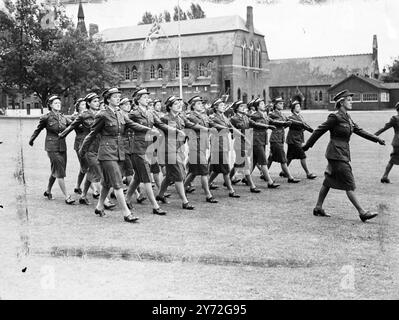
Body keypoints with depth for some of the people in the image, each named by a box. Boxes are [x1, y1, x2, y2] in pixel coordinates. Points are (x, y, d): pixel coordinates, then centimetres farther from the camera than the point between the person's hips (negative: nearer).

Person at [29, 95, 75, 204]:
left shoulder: (63, 117, 9)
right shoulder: (46, 117, -5)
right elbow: (38, 130, 8)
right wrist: (31, 141, 20)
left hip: (62, 147, 6)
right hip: (52, 147, -6)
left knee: (55, 171, 15)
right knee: (60, 172, -9)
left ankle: (48, 191, 35)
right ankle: (67, 197, -7)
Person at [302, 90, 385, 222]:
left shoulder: (347, 117, 12)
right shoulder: (335, 117, -15)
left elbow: (359, 131, 16)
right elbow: (319, 131, -10)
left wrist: (377, 139, 12)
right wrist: (307, 146, -4)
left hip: (343, 153, 9)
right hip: (336, 154, -9)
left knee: (328, 182, 14)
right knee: (349, 184, -7)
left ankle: (318, 208, 22)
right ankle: (362, 212, -4)